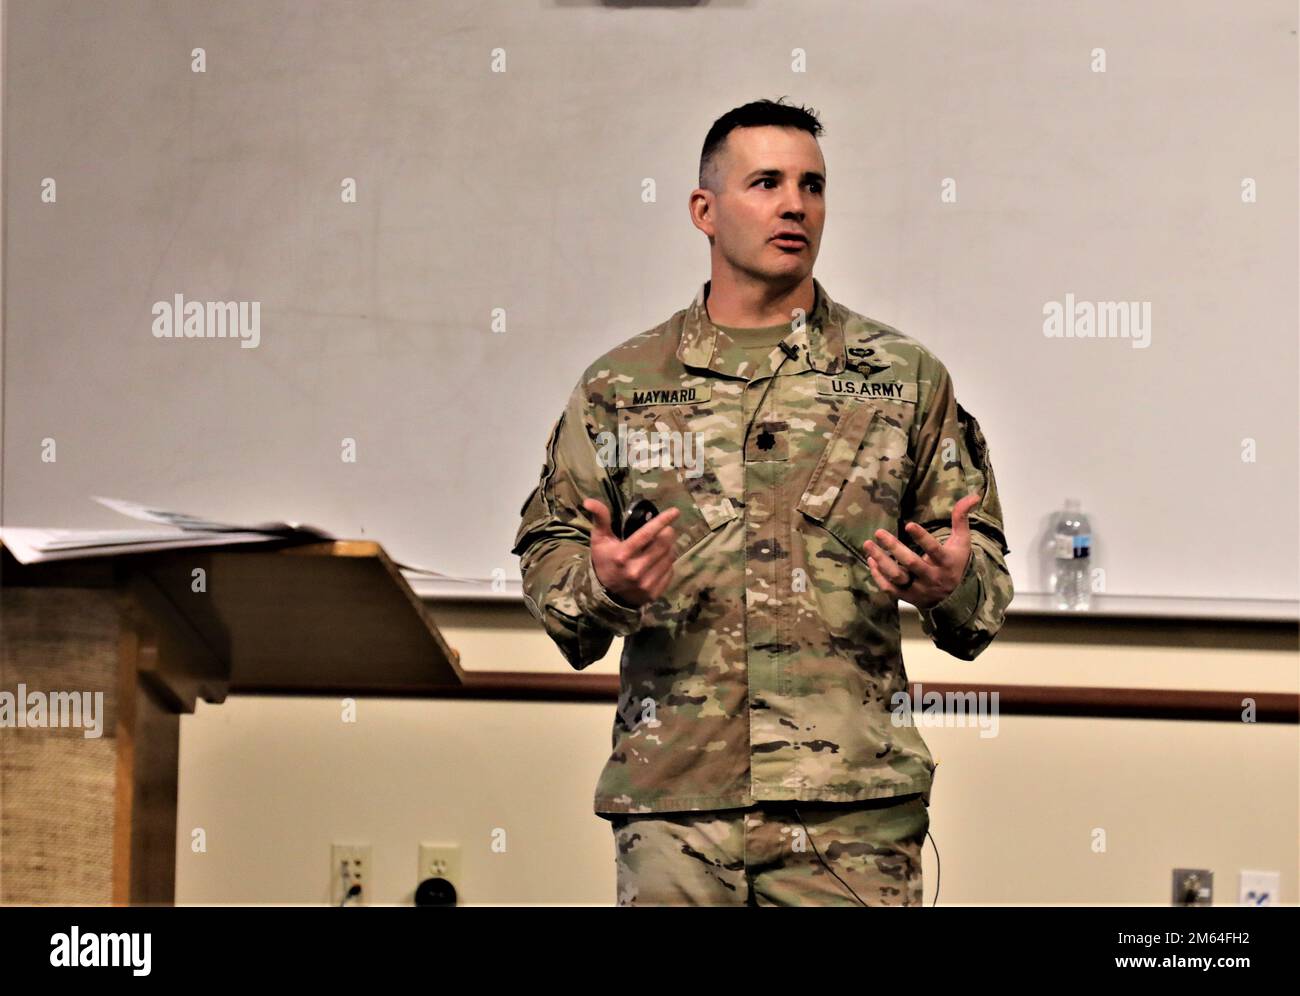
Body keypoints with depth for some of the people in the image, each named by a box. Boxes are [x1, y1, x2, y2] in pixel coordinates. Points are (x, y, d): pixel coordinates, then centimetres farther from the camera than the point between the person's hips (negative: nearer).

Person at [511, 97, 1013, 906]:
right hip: (671, 801, 1)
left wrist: (951, 585, -12)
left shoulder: (907, 379, 10)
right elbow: (547, 555, 13)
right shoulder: (617, 389, 11)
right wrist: (598, 587, -10)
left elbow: (984, 560, 11)